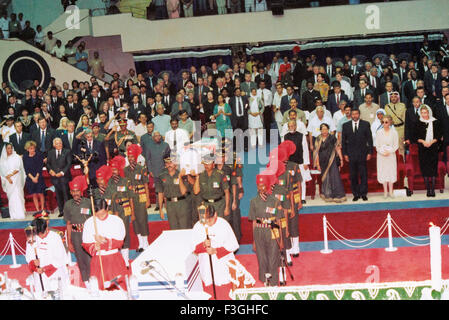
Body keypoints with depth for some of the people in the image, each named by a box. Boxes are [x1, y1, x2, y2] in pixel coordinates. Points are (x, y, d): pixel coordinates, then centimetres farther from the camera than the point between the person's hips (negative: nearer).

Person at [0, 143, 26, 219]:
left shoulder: (17, 157, 3)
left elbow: (18, 168, -3)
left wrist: (11, 175, -11)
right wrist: (8, 178, -9)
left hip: (16, 179, -3)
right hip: (8, 180, 3)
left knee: (17, 195, -11)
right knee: (10, 196, 0)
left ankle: (19, 214, -14)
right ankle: (13, 214, 1)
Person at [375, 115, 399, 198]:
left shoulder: (394, 132, -3)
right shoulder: (379, 132, -1)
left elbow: (396, 145, -1)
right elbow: (377, 145, 1)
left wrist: (389, 152, -14)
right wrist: (382, 152, -13)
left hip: (391, 155, 0)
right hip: (381, 155, 1)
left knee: (391, 172, 3)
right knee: (383, 172, 2)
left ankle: (390, 191, 13)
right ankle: (385, 191, 11)